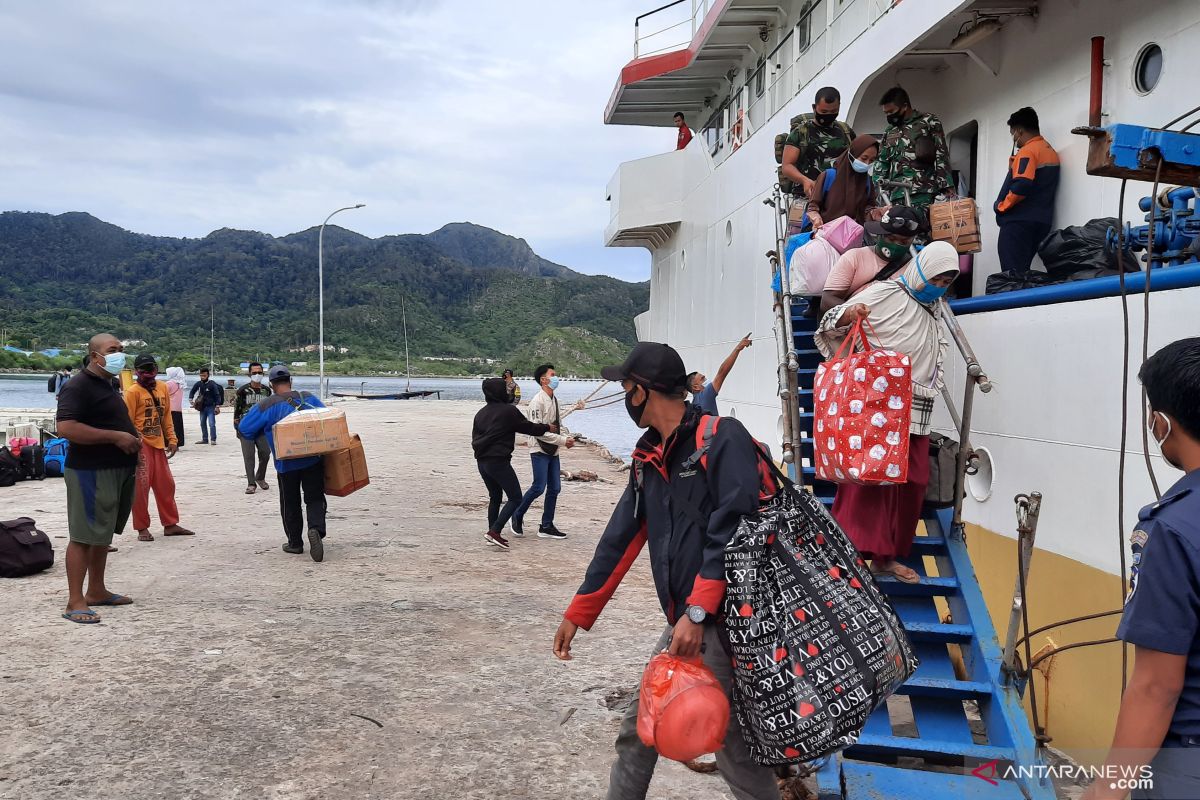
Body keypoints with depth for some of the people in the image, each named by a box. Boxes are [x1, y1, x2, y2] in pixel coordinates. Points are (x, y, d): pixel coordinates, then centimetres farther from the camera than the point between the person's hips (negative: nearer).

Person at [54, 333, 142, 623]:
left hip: (117, 470, 10)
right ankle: (75, 602, -3)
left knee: (104, 533, 15)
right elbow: (66, 428, -26)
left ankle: (96, 591, 25)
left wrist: (132, 438, 13)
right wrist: (116, 437, -23)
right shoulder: (78, 387, -14)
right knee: (84, 536, -7)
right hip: (91, 472, -10)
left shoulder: (107, 385, 18)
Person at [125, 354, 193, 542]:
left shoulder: (163, 388, 9)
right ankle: (142, 528, 5)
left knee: (166, 484, 11)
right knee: (141, 486, -4)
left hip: (158, 443, 6)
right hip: (141, 445, -6)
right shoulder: (132, 392, -9)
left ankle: (170, 524, 20)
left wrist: (172, 439, 10)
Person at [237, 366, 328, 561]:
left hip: (286, 464, -1)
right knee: (315, 499, 6)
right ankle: (316, 529, -19)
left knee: (290, 505, 13)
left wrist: (267, 431, 18)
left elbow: (244, 429, 2)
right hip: (313, 460, 1)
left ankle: (295, 543, 20)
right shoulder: (308, 398, 4)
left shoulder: (265, 406, -2)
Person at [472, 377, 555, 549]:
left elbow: (475, 438, 17)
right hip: (499, 461, -8)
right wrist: (547, 428, 16)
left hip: (481, 461, 8)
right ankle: (495, 531, -15)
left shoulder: (481, 413, 12)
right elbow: (527, 427, 1)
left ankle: (492, 533, 20)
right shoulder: (509, 410, -8)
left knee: (495, 497, 20)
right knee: (515, 498, -3)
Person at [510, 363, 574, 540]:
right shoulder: (537, 402, -15)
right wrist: (562, 440, -20)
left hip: (553, 452, 8)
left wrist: (567, 438, -2)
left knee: (555, 488, 6)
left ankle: (546, 527, 14)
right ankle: (517, 517, 12)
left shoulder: (554, 400, 12)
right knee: (538, 487, -9)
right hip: (540, 451, -8)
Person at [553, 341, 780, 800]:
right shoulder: (649, 457, 13)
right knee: (638, 729, 13)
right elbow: (620, 539, 16)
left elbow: (732, 530, -20)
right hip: (685, 621, 8)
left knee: (736, 750, -1)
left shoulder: (723, 438, -11)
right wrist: (578, 613, 17)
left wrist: (698, 613, -24)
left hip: (724, 621, -8)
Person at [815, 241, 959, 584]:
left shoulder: (934, 308, 17)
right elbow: (832, 324, -9)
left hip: (915, 413, 8)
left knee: (911, 483, 8)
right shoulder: (885, 294, -5)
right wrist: (849, 314, -29)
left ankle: (886, 556, 17)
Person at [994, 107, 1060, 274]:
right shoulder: (1051, 151, 18)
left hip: (1019, 220, -9)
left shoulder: (1027, 151, -11)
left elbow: (1022, 185, -23)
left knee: (1012, 273, -11)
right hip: (1041, 221, 9)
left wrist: (1001, 206, -11)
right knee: (1022, 271, 11)